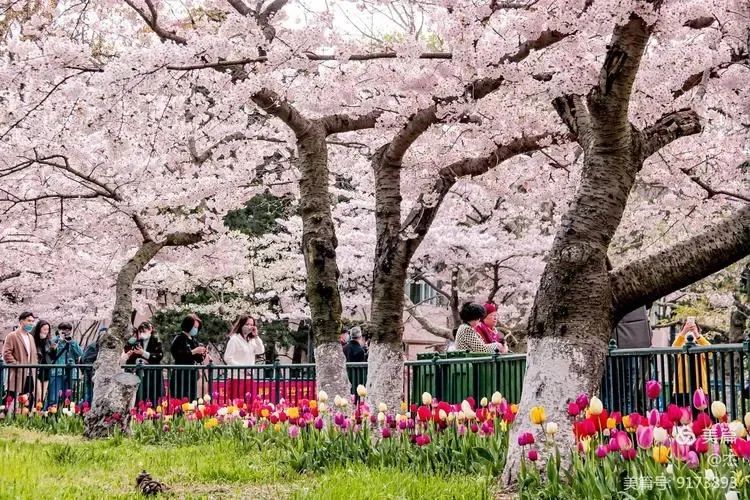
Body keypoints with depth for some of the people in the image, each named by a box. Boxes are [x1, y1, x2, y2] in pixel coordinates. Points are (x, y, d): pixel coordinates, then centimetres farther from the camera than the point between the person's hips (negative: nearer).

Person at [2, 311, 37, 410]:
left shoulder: (31, 337, 20)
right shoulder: (12, 336, -5)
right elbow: (6, 353, -13)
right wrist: (17, 366, -17)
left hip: (30, 375, 7)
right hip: (17, 376, -7)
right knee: (14, 403, -8)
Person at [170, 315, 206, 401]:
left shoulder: (194, 340, 16)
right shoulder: (179, 338, -6)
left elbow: (199, 359, 20)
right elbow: (177, 355, -20)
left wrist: (202, 354, -1)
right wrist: (193, 352, -19)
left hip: (192, 377, 7)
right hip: (181, 377, -7)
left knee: (191, 400, 4)